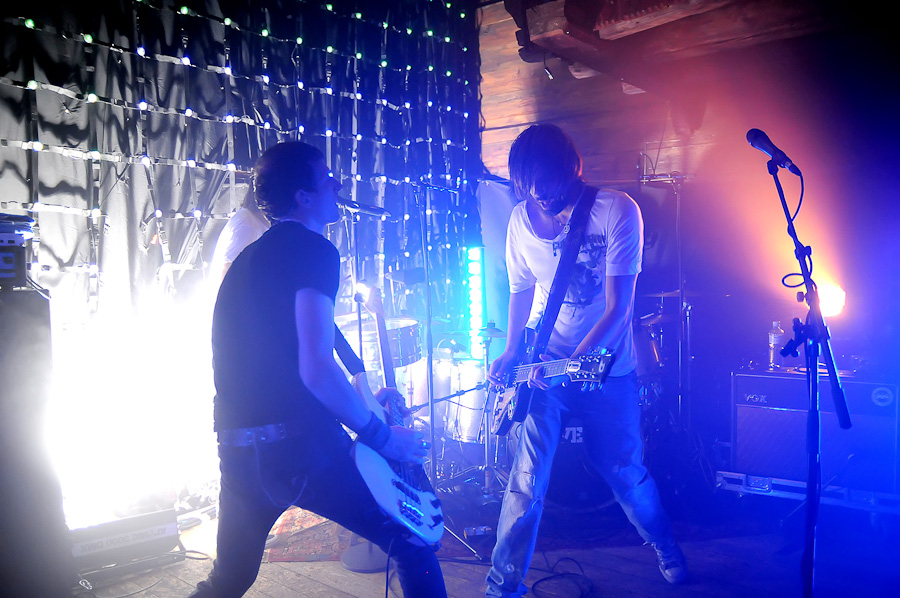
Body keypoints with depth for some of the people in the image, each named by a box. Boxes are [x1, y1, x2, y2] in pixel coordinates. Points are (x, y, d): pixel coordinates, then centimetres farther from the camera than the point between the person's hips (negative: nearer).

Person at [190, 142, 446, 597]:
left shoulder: (246, 259, 18)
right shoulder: (313, 250, -8)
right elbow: (316, 369, -20)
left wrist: (364, 403, 28)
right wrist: (383, 436, -8)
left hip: (236, 448, 9)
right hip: (299, 444, -8)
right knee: (412, 541, 7)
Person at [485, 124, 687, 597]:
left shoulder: (617, 210, -15)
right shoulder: (521, 218, -3)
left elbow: (618, 308, -17)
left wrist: (573, 363, -27)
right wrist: (512, 352, -4)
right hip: (544, 363, 2)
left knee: (623, 471, 13)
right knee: (527, 479, -5)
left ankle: (664, 546, 44)